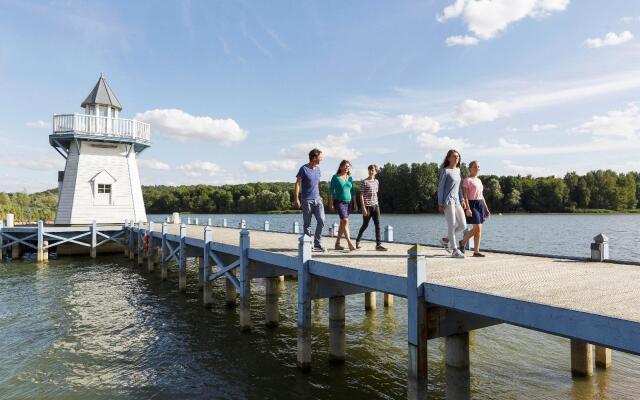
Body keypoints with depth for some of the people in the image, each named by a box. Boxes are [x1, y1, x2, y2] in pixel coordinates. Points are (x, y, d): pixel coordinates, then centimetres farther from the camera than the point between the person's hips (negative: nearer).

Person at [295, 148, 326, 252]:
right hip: (307, 200, -5)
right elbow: (298, 184, -9)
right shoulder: (304, 169, -7)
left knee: (321, 221, -6)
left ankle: (317, 244, 4)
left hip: (317, 199, 5)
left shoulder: (318, 169, 11)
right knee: (307, 224, 3)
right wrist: (296, 199, -15)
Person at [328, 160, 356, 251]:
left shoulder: (350, 178, 13)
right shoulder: (335, 177, -2)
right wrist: (331, 203, -10)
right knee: (345, 221, -18)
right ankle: (349, 243, -23)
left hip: (348, 202, 6)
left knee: (342, 223, 8)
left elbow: (352, 191, 17)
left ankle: (337, 243, 17)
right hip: (339, 202, -6)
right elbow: (331, 190, -3)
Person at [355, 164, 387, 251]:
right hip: (367, 206, -5)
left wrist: (377, 205, 14)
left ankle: (378, 244, -2)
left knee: (378, 225, -2)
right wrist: (363, 207, -15)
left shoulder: (376, 182, 12)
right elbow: (361, 195, -8)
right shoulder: (364, 182, -5)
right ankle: (357, 241, 24)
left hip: (375, 206, 5)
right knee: (365, 225, 4)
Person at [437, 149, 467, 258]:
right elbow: (440, 187, -8)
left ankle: (445, 240, 21)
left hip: (456, 201, 8)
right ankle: (454, 250, 2)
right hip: (448, 201, -8)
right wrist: (440, 204, -12)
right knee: (452, 226, -6)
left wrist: (462, 200, 13)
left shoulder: (458, 170, 15)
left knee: (463, 225, 4)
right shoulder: (445, 171, -6)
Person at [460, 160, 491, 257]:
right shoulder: (467, 180, -6)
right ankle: (463, 242, 10)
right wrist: (467, 208, -22)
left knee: (478, 229, 3)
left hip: (480, 204, 8)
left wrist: (486, 208, 17)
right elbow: (465, 195, -13)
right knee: (477, 228, -12)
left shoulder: (479, 180, 17)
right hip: (472, 204, -7)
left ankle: (476, 251, 7)